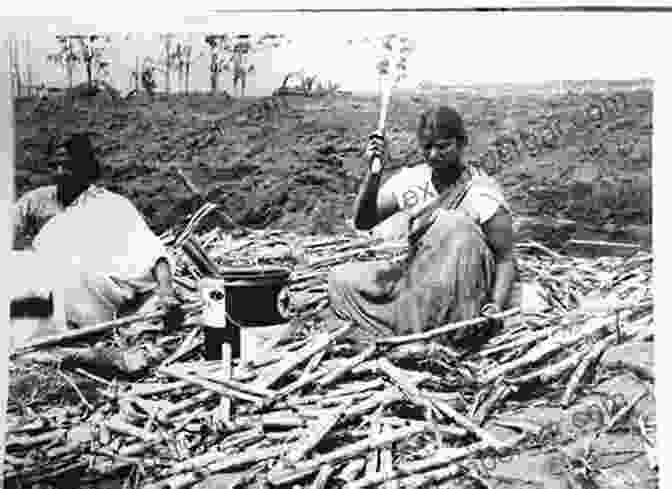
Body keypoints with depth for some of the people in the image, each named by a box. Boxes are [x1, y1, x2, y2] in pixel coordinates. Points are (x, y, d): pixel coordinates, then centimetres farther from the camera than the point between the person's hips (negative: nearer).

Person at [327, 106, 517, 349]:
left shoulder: (483, 193, -10)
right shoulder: (411, 179, 3)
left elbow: (506, 258, -9)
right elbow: (363, 223, -1)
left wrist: (496, 305, -26)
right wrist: (373, 174, -15)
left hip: (463, 291, -4)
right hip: (412, 278, 4)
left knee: (455, 226, -32)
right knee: (342, 280, -13)